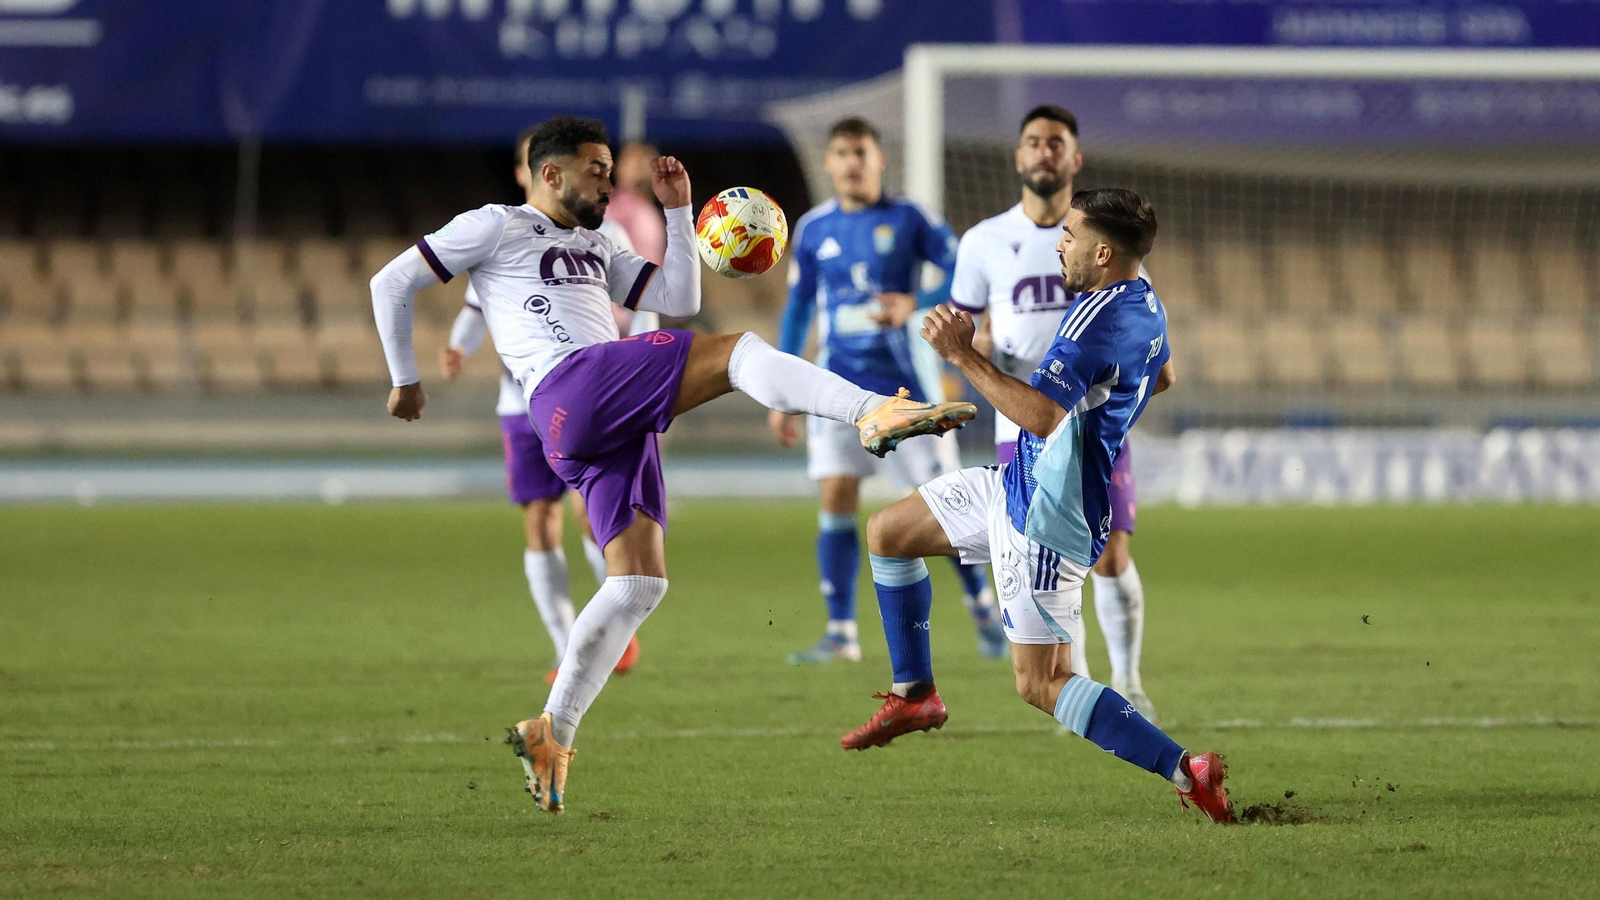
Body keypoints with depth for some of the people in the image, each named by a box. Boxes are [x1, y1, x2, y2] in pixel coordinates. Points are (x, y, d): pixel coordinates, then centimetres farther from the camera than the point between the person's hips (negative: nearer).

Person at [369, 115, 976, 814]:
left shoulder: (595, 250, 34)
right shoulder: (497, 227, 11)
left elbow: (678, 300, 27)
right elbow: (392, 284, 11)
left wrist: (678, 210, 21)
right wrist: (406, 382, 12)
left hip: (618, 428, 8)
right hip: (572, 388, -8)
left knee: (640, 584, -1)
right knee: (738, 351, -21)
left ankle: (551, 735, 3)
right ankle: (876, 414, -42)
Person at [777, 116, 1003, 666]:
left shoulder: (909, 219, -3)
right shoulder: (813, 230, 6)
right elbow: (797, 311, 13)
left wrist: (915, 306, -22)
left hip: (904, 382, -2)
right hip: (840, 383, 2)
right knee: (836, 497, -8)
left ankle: (982, 608, 19)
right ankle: (841, 632, -4)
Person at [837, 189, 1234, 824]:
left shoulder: (1101, 314, -26)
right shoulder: (1146, 307, 6)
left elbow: (1042, 416, -35)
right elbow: (1162, 378, 28)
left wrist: (964, 355, -32)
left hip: (1046, 521, -10)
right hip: (1017, 486, 10)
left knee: (1041, 685, -9)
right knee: (885, 533, 19)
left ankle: (1184, 772, -10)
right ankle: (915, 695, 28)